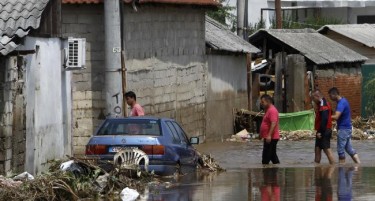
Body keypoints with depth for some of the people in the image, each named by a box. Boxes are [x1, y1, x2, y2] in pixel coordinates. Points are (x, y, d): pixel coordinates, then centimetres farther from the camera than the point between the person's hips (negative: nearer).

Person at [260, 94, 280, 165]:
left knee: (266, 157, -10)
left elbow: (273, 124, -26)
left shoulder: (272, 110, -16)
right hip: (269, 138, 11)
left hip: (271, 138, -11)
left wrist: (269, 135, -31)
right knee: (273, 155, 14)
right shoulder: (268, 110, 18)